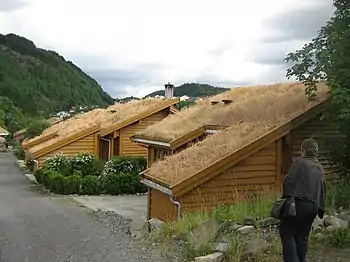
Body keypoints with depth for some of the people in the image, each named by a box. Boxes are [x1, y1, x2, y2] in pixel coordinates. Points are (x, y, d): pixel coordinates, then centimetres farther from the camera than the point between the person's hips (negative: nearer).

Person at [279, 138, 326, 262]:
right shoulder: (320, 169, 17)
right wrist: (321, 209, 22)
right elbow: (323, 191, 18)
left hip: (297, 203, -7)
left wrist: (286, 196, 6)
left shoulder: (300, 162, -5)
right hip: (312, 206, 7)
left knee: (287, 233, -2)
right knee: (302, 236, 15)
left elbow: (288, 181, -10)